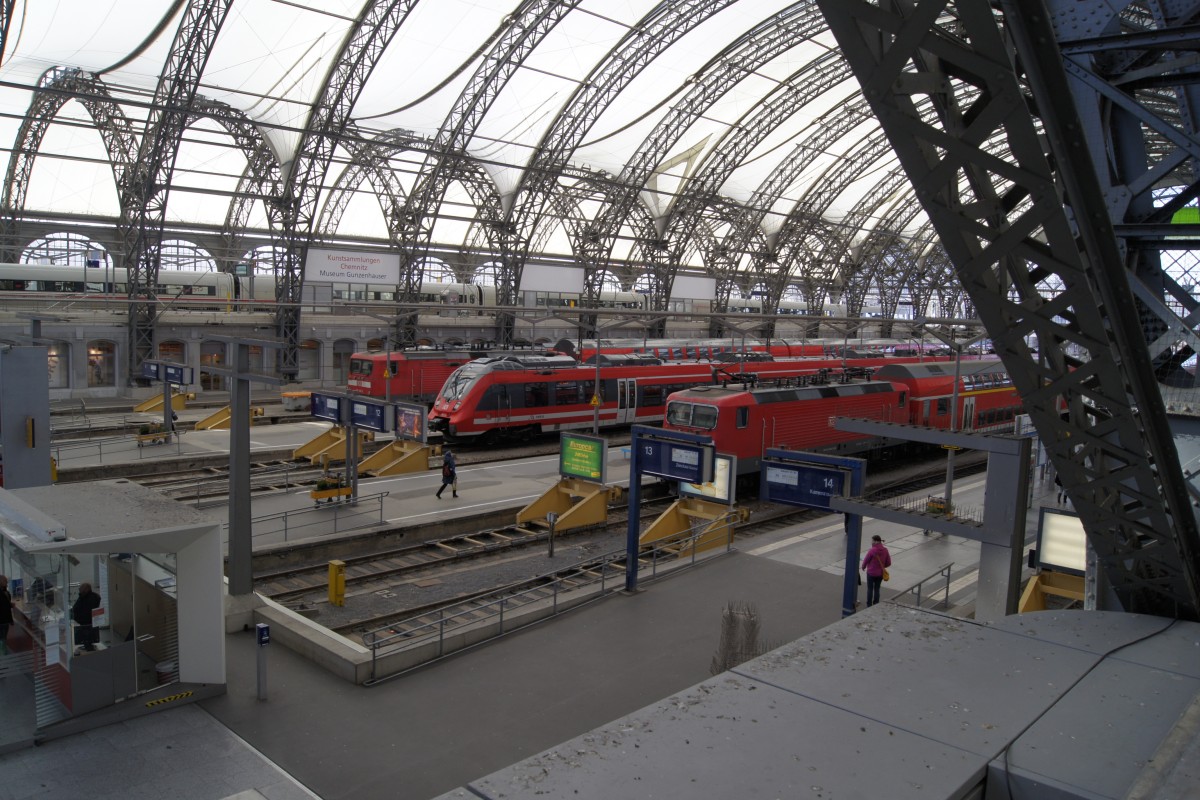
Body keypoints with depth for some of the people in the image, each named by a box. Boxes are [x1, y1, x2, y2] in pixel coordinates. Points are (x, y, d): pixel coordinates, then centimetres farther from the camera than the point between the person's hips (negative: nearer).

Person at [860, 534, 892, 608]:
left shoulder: (872, 551, -22)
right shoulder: (885, 550, -7)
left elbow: (865, 561, -12)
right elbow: (888, 563, -1)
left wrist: (863, 567, 9)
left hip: (871, 573, -4)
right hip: (880, 574, 4)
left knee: (870, 588, 11)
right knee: (877, 589, 17)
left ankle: (869, 604, 16)